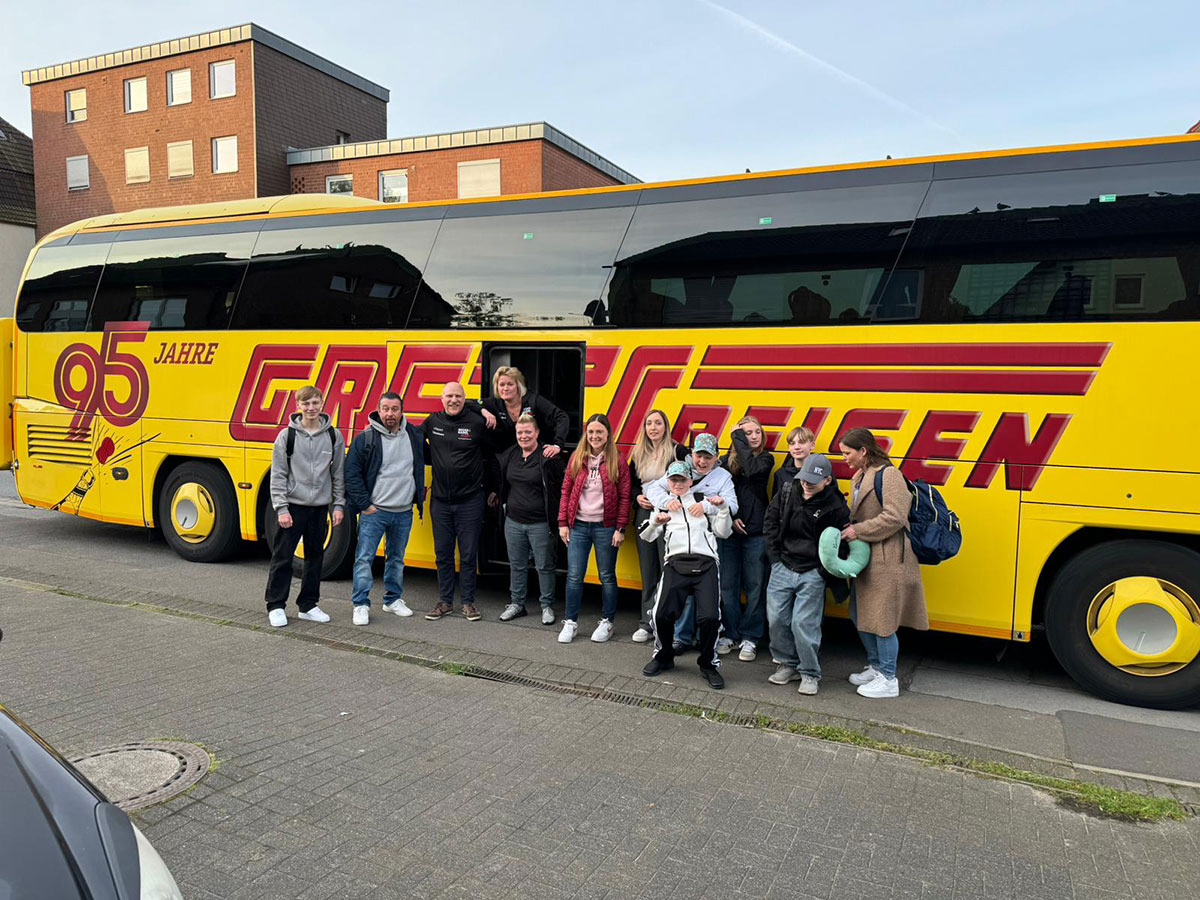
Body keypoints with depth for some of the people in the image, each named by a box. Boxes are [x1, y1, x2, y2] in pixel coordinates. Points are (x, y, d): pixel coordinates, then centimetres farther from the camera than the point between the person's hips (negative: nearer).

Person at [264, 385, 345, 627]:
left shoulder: (334, 436, 3)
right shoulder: (287, 436, -3)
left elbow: (339, 473, 7)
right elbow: (278, 475, -3)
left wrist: (339, 505, 2)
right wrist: (281, 508, -9)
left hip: (320, 507, 3)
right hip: (292, 506, -3)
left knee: (315, 557, 11)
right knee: (282, 557, 1)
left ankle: (308, 605, 23)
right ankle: (276, 606, 14)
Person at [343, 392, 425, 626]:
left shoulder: (415, 435, 5)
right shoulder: (365, 438, -6)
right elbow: (352, 473, -7)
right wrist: (364, 504, -11)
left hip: (404, 512, 4)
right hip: (374, 511, -4)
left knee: (397, 558, 15)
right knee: (364, 557, -6)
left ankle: (393, 599, 27)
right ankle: (361, 604, 3)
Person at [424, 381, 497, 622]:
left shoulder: (477, 423, -6)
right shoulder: (432, 422, 3)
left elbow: (491, 456, 5)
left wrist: (492, 487, 9)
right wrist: (436, 461, 11)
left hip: (470, 500, -3)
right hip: (440, 500, 3)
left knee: (468, 554, 4)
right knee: (443, 554, 10)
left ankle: (468, 602, 16)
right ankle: (445, 602, 22)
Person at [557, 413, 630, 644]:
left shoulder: (617, 461, -3)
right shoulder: (577, 458, 4)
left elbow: (624, 497, -3)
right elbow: (566, 491, 6)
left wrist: (620, 528, -7)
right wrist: (563, 523, 1)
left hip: (605, 527, -2)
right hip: (578, 525, 2)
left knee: (607, 576, 9)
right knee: (574, 576, 3)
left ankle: (606, 622, 23)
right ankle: (571, 622, 17)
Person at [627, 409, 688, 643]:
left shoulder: (678, 451, -4)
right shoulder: (638, 454, 11)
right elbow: (631, 483, 18)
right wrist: (638, 497, -2)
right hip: (644, 516, 5)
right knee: (648, 571, 11)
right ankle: (647, 622, 18)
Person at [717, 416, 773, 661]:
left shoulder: (765, 459, 3)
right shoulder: (726, 461, 6)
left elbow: (751, 469, -20)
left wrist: (737, 438, -10)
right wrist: (730, 518, -9)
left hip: (756, 533, -1)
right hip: (729, 531, 1)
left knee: (755, 587, 4)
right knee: (727, 586, 6)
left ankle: (750, 637, 15)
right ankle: (730, 633, 20)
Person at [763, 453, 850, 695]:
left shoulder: (836, 508, -9)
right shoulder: (787, 496, 3)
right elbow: (770, 524, 13)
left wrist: (823, 573, -9)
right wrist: (776, 558, 8)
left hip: (812, 574, -4)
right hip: (782, 569, 5)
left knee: (803, 624, -7)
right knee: (776, 619, 5)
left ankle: (810, 674, 11)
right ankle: (789, 665, 25)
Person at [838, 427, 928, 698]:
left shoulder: (889, 475, -14)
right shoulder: (859, 477, 14)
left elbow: (895, 518, -21)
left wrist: (858, 531, -17)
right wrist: (849, 528, -1)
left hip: (888, 559, -9)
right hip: (866, 557, 9)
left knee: (882, 620, -1)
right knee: (860, 615, 16)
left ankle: (888, 680, 12)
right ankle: (876, 667, 33)